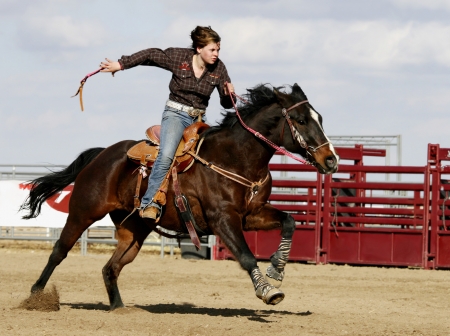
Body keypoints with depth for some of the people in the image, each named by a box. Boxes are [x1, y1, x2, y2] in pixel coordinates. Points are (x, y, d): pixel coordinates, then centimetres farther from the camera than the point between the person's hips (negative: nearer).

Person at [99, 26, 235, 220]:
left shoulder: (219, 69, 0)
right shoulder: (179, 57, -8)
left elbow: (226, 104, 7)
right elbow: (150, 56, 2)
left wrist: (229, 94, -16)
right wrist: (119, 65, 4)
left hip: (199, 118, 5)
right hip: (175, 114, -5)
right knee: (166, 155, -28)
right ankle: (150, 203, -28)